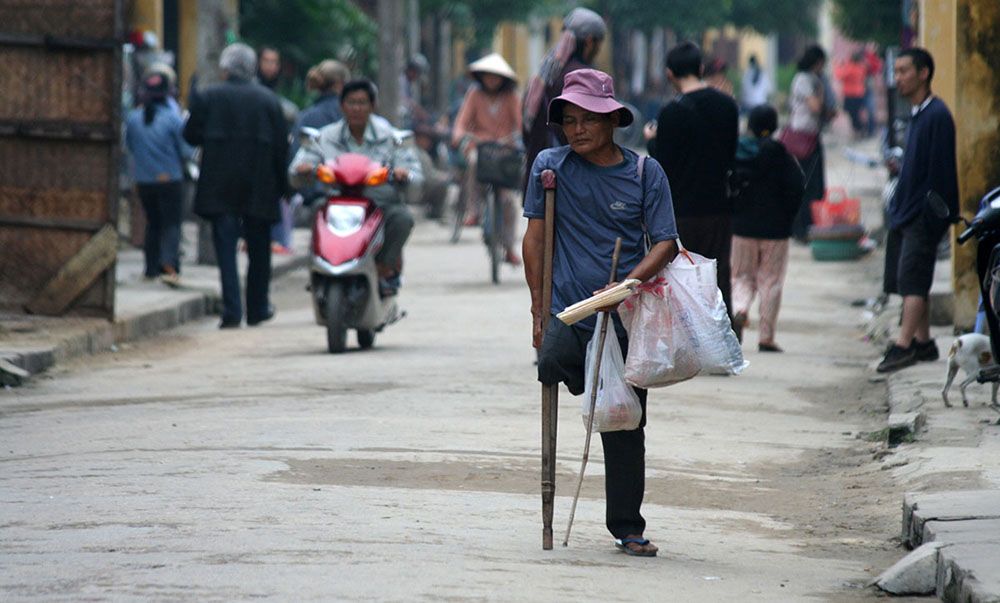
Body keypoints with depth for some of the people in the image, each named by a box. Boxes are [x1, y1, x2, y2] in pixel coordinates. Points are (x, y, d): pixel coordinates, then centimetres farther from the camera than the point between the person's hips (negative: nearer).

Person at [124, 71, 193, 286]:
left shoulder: (133, 118, -2)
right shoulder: (173, 119, -12)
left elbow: (129, 145, 11)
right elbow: (186, 151, -7)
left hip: (144, 180, 4)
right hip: (170, 179, -4)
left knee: (152, 223, 17)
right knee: (172, 223, -3)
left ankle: (152, 268, 19)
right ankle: (169, 266, -20)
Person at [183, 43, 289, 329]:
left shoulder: (206, 97, -3)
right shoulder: (268, 99, 1)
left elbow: (191, 136, -1)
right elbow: (281, 145, 1)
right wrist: (280, 184, 7)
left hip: (219, 187, -1)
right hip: (260, 187, 1)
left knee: (226, 248, -1)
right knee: (259, 249, 13)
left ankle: (232, 311, -10)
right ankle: (257, 308, 21)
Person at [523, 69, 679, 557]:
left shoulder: (646, 173, 2)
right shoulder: (550, 166, 2)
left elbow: (665, 243, 0)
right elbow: (535, 238, 7)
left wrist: (627, 285, -17)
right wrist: (539, 309, 4)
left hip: (626, 318, 0)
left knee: (626, 427, 2)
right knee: (553, 362, -33)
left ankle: (627, 529, 14)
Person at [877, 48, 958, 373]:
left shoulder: (937, 116, -14)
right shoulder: (916, 114, 15)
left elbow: (939, 170, -17)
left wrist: (930, 215, -20)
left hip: (922, 215, -10)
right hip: (905, 211, 10)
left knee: (912, 279, -12)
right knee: (912, 282, 11)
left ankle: (903, 345, -14)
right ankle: (923, 342, 18)